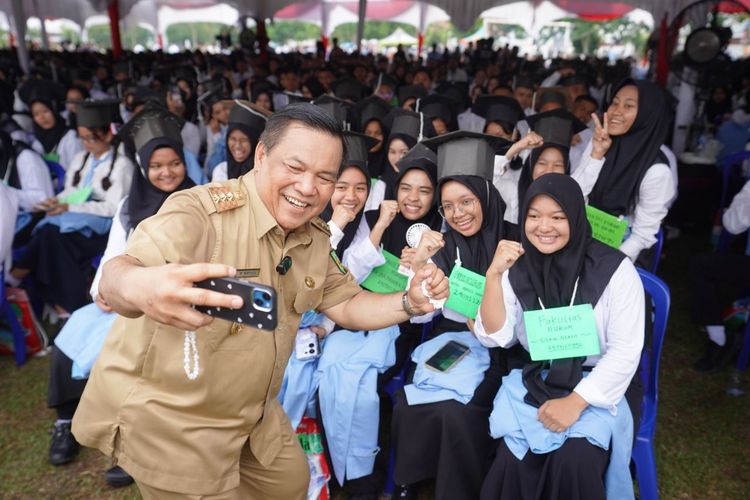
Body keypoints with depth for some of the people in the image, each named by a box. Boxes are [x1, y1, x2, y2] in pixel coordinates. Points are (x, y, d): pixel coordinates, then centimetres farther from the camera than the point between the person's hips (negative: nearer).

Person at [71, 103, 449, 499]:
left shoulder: (314, 236, -3)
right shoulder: (200, 212, -26)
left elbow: (346, 304, 4)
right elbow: (118, 275, -40)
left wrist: (410, 302, -14)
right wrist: (140, 288, -65)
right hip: (163, 415, -6)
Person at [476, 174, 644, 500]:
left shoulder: (614, 269, -11)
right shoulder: (518, 268, -2)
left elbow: (625, 351, -11)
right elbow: (494, 338, -7)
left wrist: (575, 403, -19)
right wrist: (494, 274, -20)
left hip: (599, 386, -1)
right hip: (536, 382, 2)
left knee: (573, 462, -27)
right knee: (513, 460, -22)